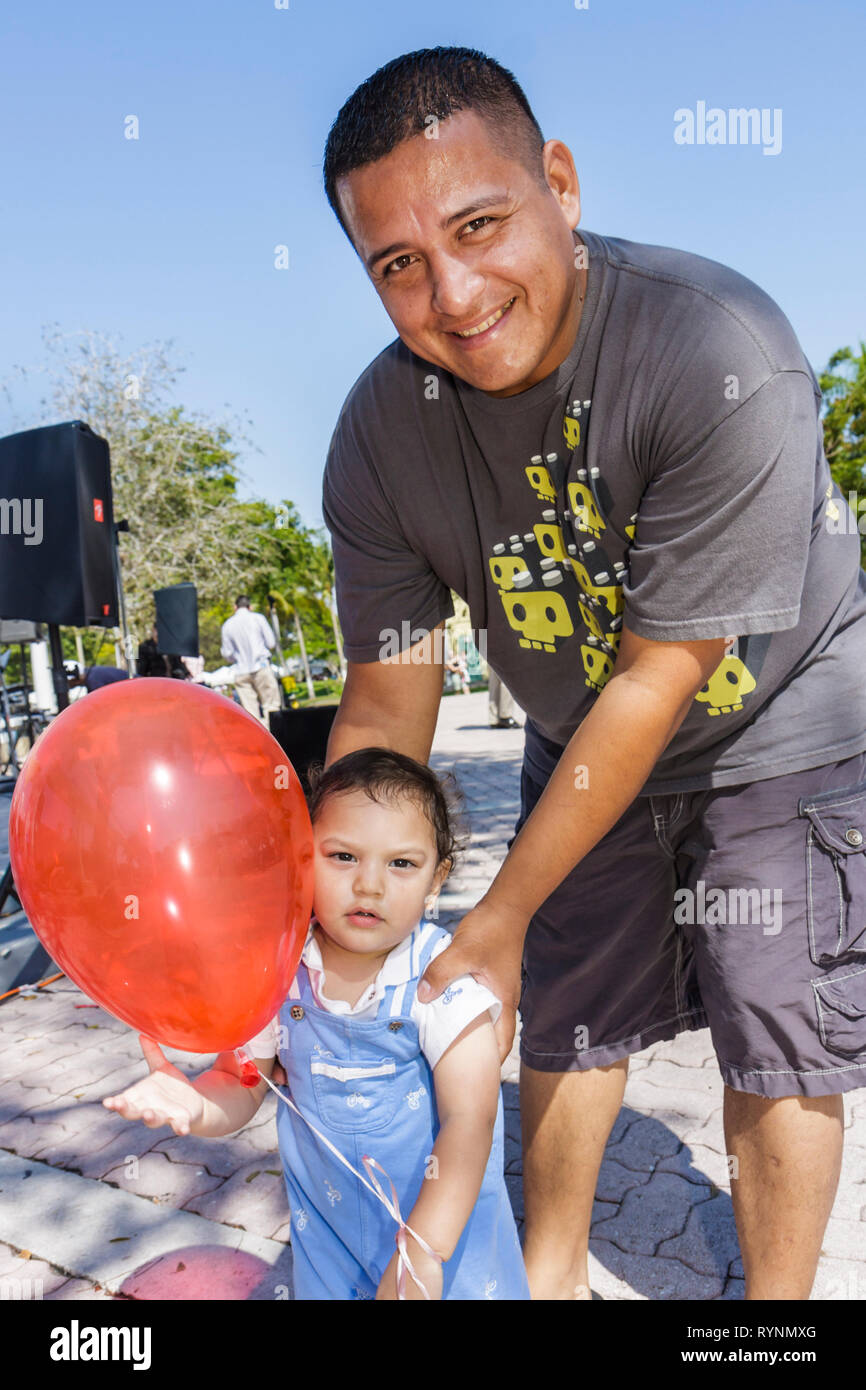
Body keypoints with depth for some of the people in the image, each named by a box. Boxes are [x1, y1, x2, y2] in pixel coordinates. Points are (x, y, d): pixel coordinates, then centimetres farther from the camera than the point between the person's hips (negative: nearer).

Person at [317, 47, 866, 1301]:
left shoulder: (721, 357, -32)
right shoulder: (379, 439, -18)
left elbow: (657, 684, -29)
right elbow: (388, 702, -12)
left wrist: (500, 920, -23)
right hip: (584, 746, 4)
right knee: (567, 1023, 12)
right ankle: (552, 1271, 39)